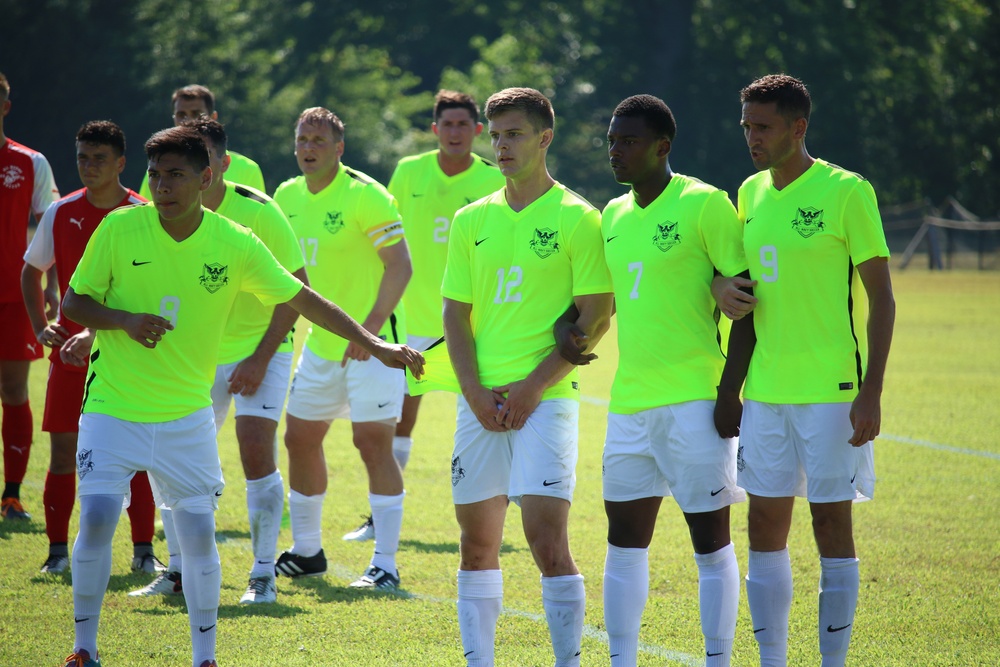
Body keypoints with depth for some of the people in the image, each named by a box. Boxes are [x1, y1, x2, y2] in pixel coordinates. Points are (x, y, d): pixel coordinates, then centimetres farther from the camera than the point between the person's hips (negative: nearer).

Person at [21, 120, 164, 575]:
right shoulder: (61, 213, 4)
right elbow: (31, 272, 17)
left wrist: (97, 332, -19)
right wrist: (41, 327, 4)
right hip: (70, 348, 2)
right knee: (64, 450, 0)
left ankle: (144, 550, 5)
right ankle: (58, 550, 7)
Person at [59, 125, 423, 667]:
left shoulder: (235, 244, -4)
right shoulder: (120, 229, -7)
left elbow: (303, 299, 5)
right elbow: (73, 302, 0)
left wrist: (375, 345, 2)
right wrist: (124, 321, -19)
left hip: (187, 414, 1)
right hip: (113, 408, -1)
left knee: (199, 533, -2)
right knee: (96, 518, -14)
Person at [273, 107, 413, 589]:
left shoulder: (364, 195, -15)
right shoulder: (287, 196, 7)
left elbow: (400, 265, -17)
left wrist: (370, 327, -24)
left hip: (371, 342, -8)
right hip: (320, 344, 8)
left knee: (373, 442, -13)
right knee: (300, 438, 12)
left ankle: (385, 565, -10)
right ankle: (306, 552, 27)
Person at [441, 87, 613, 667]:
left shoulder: (577, 218, -3)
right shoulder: (472, 220, 12)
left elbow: (596, 317, -7)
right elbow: (456, 314, 12)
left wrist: (532, 386, -12)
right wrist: (475, 392, -3)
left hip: (545, 398, -5)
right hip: (480, 401, 5)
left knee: (547, 539, -13)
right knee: (477, 541, 8)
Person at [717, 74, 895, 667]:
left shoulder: (846, 192, -8)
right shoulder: (751, 193, 11)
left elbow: (881, 298, -7)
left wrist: (871, 393, -13)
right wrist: (730, 386, 17)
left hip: (831, 390, -6)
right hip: (765, 391, 6)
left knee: (831, 520, -1)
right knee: (765, 523, 6)